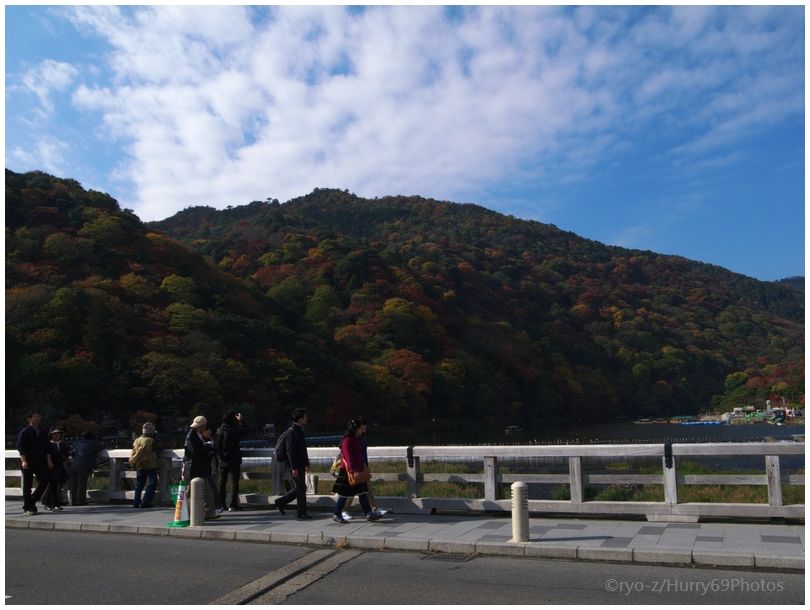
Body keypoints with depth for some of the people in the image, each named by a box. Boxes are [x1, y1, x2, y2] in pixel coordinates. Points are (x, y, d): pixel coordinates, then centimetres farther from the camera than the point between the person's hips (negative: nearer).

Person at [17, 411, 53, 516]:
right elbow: (20, 447, -8)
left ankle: (31, 502, 16)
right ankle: (27, 508, 8)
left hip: (40, 462, 5)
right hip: (28, 463, -5)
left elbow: (47, 447, 17)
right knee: (27, 486, 1)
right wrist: (23, 461, -18)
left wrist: (49, 459, 7)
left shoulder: (42, 433, 15)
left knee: (44, 482, -1)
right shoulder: (24, 432, -1)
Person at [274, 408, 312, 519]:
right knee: (301, 488, -3)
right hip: (295, 466, -10)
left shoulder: (299, 431, 15)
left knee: (299, 488, 14)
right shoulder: (291, 432, -16)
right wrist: (294, 468, -23)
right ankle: (302, 512, 6)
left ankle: (281, 502, 25)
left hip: (301, 465, 10)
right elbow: (290, 451, -21)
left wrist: (307, 463, 21)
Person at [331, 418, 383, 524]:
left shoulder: (358, 440, 14)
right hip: (348, 472, -9)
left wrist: (364, 466, 19)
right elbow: (348, 457, -21)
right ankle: (336, 515, 12)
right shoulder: (347, 440, -16)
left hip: (358, 471, 9)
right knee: (345, 494, 0)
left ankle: (369, 514, 6)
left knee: (363, 492, 6)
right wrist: (353, 470, -25)